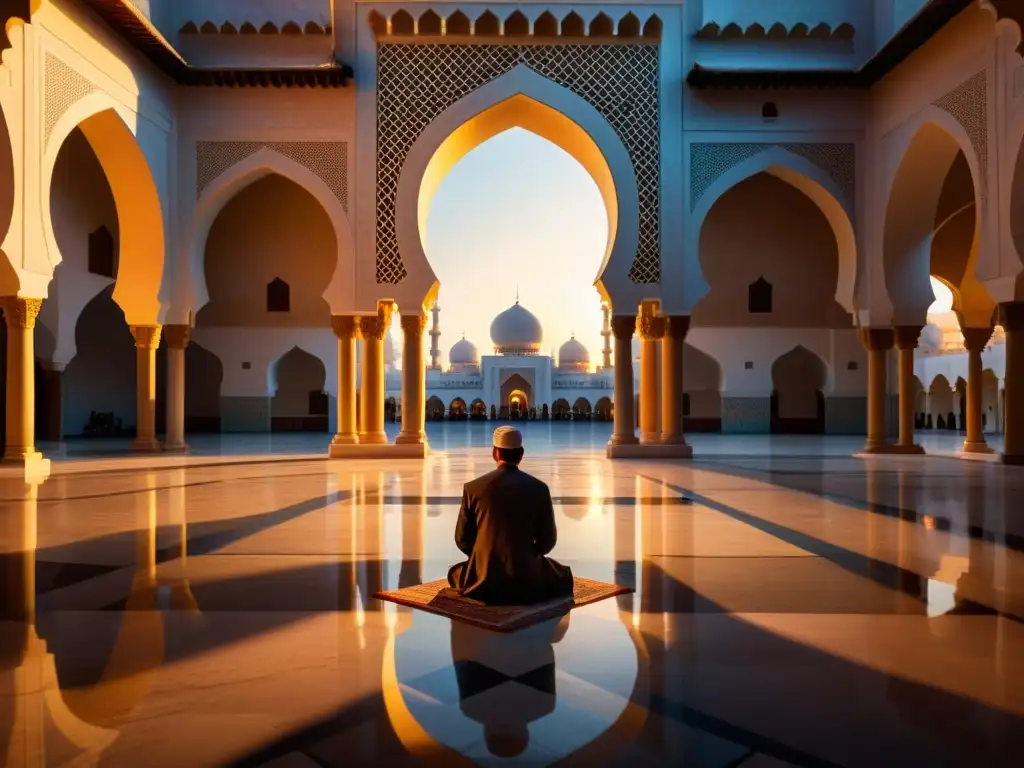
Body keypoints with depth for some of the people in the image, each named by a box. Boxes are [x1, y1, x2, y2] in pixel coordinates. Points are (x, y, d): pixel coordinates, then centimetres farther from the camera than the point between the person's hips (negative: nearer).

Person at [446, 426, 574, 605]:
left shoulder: (473, 488, -4)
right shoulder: (539, 488, -4)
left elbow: (462, 540, 4)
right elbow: (547, 541, 2)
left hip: (484, 580, 1)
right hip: (528, 580, -1)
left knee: (456, 573, 36)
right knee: (563, 578, 31)